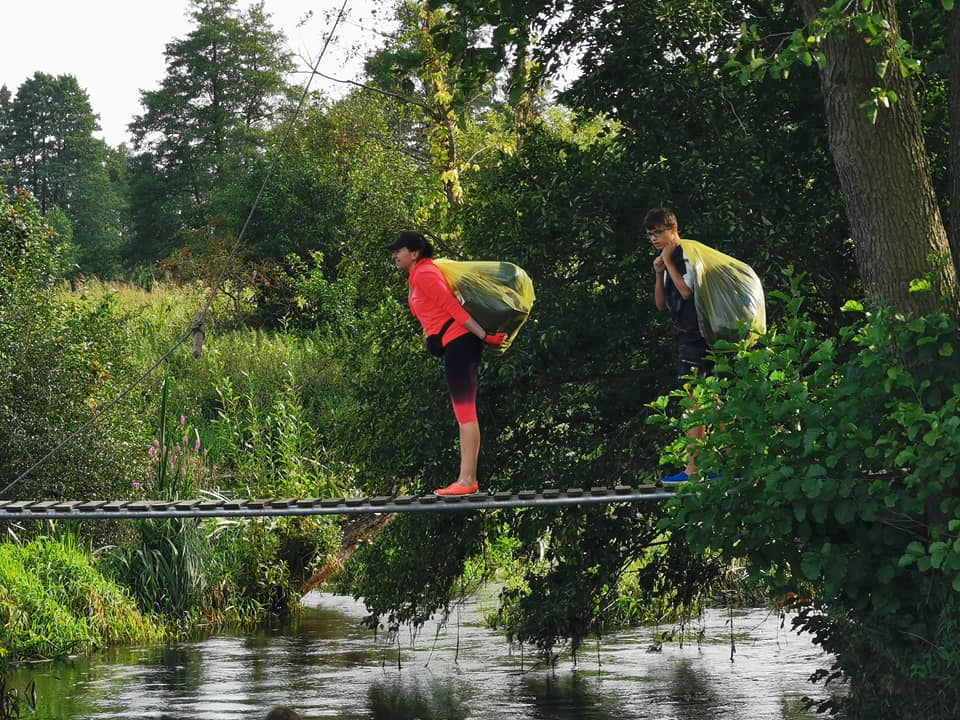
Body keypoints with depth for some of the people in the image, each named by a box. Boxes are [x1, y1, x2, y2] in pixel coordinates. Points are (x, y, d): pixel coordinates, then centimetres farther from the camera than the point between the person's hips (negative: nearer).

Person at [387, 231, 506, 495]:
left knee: (465, 412, -11)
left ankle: (466, 479, -14)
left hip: (457, 343, -11)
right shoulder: (418, 277, 19)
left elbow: (452, 307, -16)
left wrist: (483, 336, -19)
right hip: (456, 344, 11)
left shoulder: (424, 274, -12)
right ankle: (468, 479, 11)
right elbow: (450, 307, 21)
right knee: (465, 412, 9)